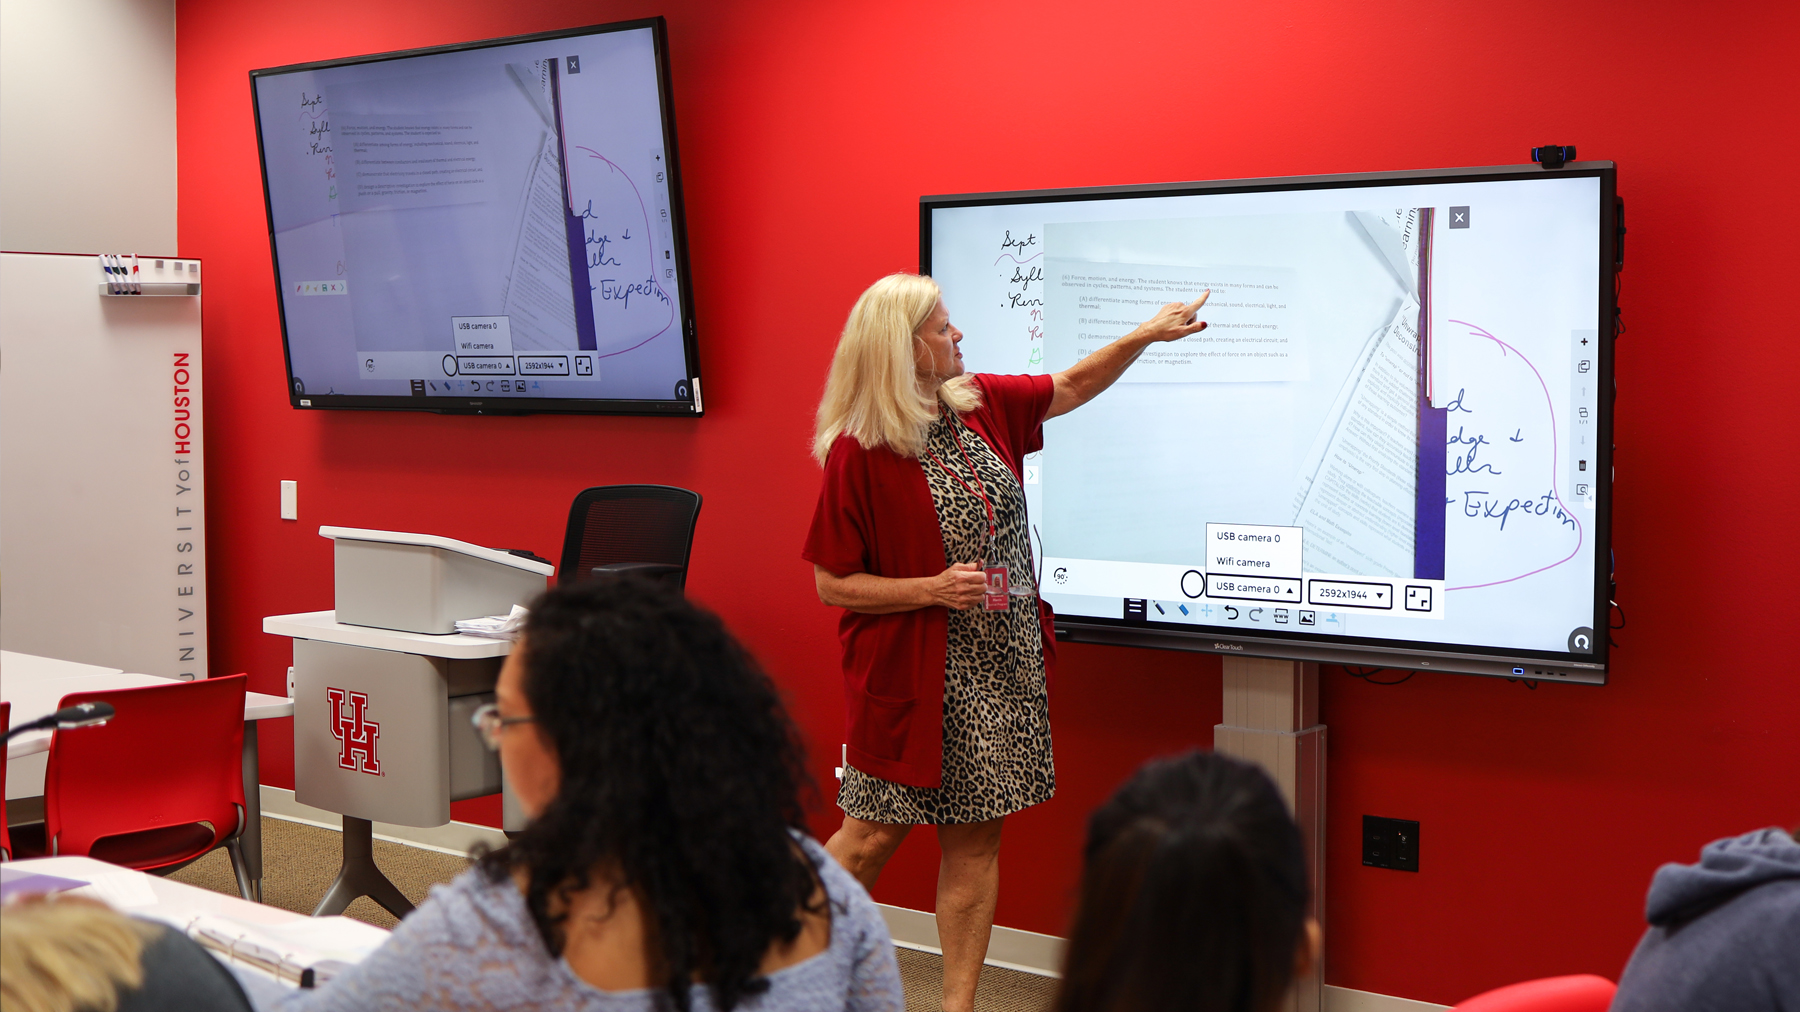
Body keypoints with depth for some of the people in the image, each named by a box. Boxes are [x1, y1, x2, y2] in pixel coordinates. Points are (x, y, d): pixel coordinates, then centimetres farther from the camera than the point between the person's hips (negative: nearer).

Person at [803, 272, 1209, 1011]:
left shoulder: (981, 405, 5)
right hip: (914, 678, -6)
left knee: (976, 840, 7)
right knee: (873, 836, 0)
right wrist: (933, 590, -19)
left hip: (1001, 669, 6)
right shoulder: (858, 452, -14)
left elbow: (1069, 388, 23)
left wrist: (1147, 335, 19)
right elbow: (832, 585, -11)